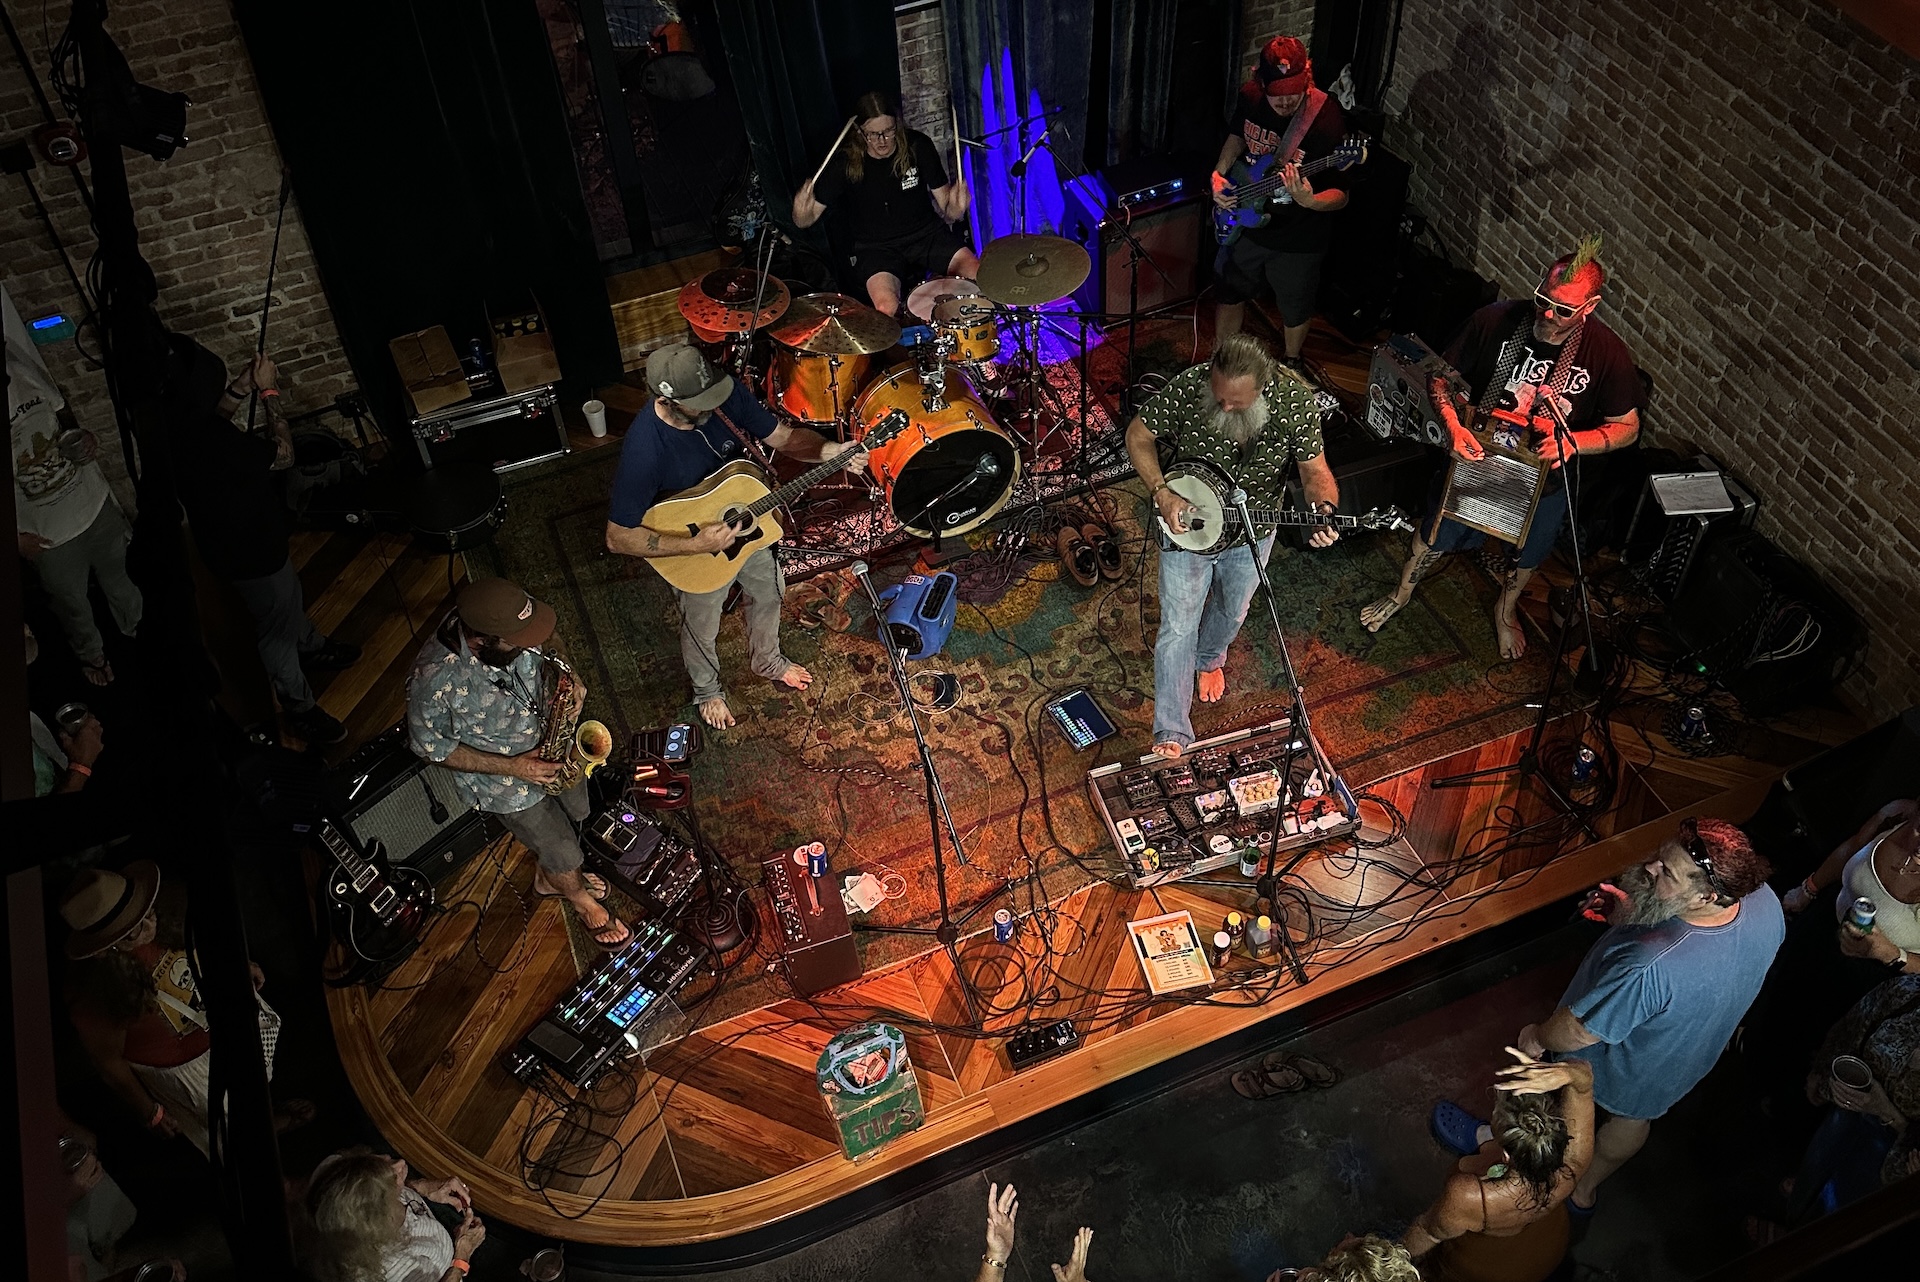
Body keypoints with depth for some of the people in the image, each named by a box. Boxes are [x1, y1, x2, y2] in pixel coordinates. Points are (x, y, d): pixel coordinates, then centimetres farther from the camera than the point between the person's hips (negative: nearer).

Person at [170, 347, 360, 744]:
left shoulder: (181, 428, -13)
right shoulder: (221, 442, -38)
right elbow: (283, 454, -20)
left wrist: (244, 387, -1)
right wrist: (269, 392, -15)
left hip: (232, 542, 8)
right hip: (252, 553, -8)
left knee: (290, 598, 32)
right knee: (277, 628, 13)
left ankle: (313, 648, 58)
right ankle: (300, 709, 32)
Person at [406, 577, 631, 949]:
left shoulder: (504, 617, -25)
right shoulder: (434, 680, -40)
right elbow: (433, 748, -22)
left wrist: (568, 679, -21)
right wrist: (512, 767, -24)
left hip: (548, 741, 5)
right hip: (507, 782, -5)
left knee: (576, 816, 28)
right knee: (566, 856, 14)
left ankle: (549, 876, 60)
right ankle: (580, 899, 49)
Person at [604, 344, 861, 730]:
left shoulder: (728, 395, -26)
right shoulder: (644, 449, -40)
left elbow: (783, 436, -12)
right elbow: (618, 538, -33)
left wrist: (828, 450, -32)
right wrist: (696, 545, -38)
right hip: (697, 554, -5)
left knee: (769, 593, 29)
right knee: (702, 629, 22)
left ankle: (767, 661, 61)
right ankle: (707, 690, 56)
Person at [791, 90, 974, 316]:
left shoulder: (918, 145, -6)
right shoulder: (844, 163, -11)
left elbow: (944, 203, 0)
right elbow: (807, 220, -5)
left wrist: (955, 207, -25)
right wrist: (801, 211, -30)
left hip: (927, 232, 2)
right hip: (877, 246, -2)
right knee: (887, 307, -32)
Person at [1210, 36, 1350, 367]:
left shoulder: (1326, 120, -29)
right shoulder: (1250, 96, -13)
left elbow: (1341, 196, -25)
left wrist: (1309, 202, -46)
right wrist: (1219, 174, -6)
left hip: (1297, 240, -4)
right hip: (1245, 223, 4)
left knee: (1295, 310, 20)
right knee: (1230, 293, 23)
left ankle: (1291, 367, 50)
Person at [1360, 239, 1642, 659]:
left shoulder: (1608, 353, -25)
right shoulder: (1495, 321, -25)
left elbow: (1627, 427, -14)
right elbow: (1440, 377, -12)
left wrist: (1572, 441, -32)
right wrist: (1453, 426, -30)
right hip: (1475, 457, 0)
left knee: (1528, 553, 27)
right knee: (1436, 533, 24)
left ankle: (1505, 610, 60)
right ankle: (1402, 593, 54)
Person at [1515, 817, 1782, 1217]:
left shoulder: (1649, 968, -50)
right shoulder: (1764, 901, -29)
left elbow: (1577, 1031, -32)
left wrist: (1537, 1037, -12)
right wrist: (1632, 917, -15)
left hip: (1616, 1071, -6)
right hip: (1686, 1061, 7)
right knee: (1633, 1119, 34)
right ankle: (1583, 1191, 62)